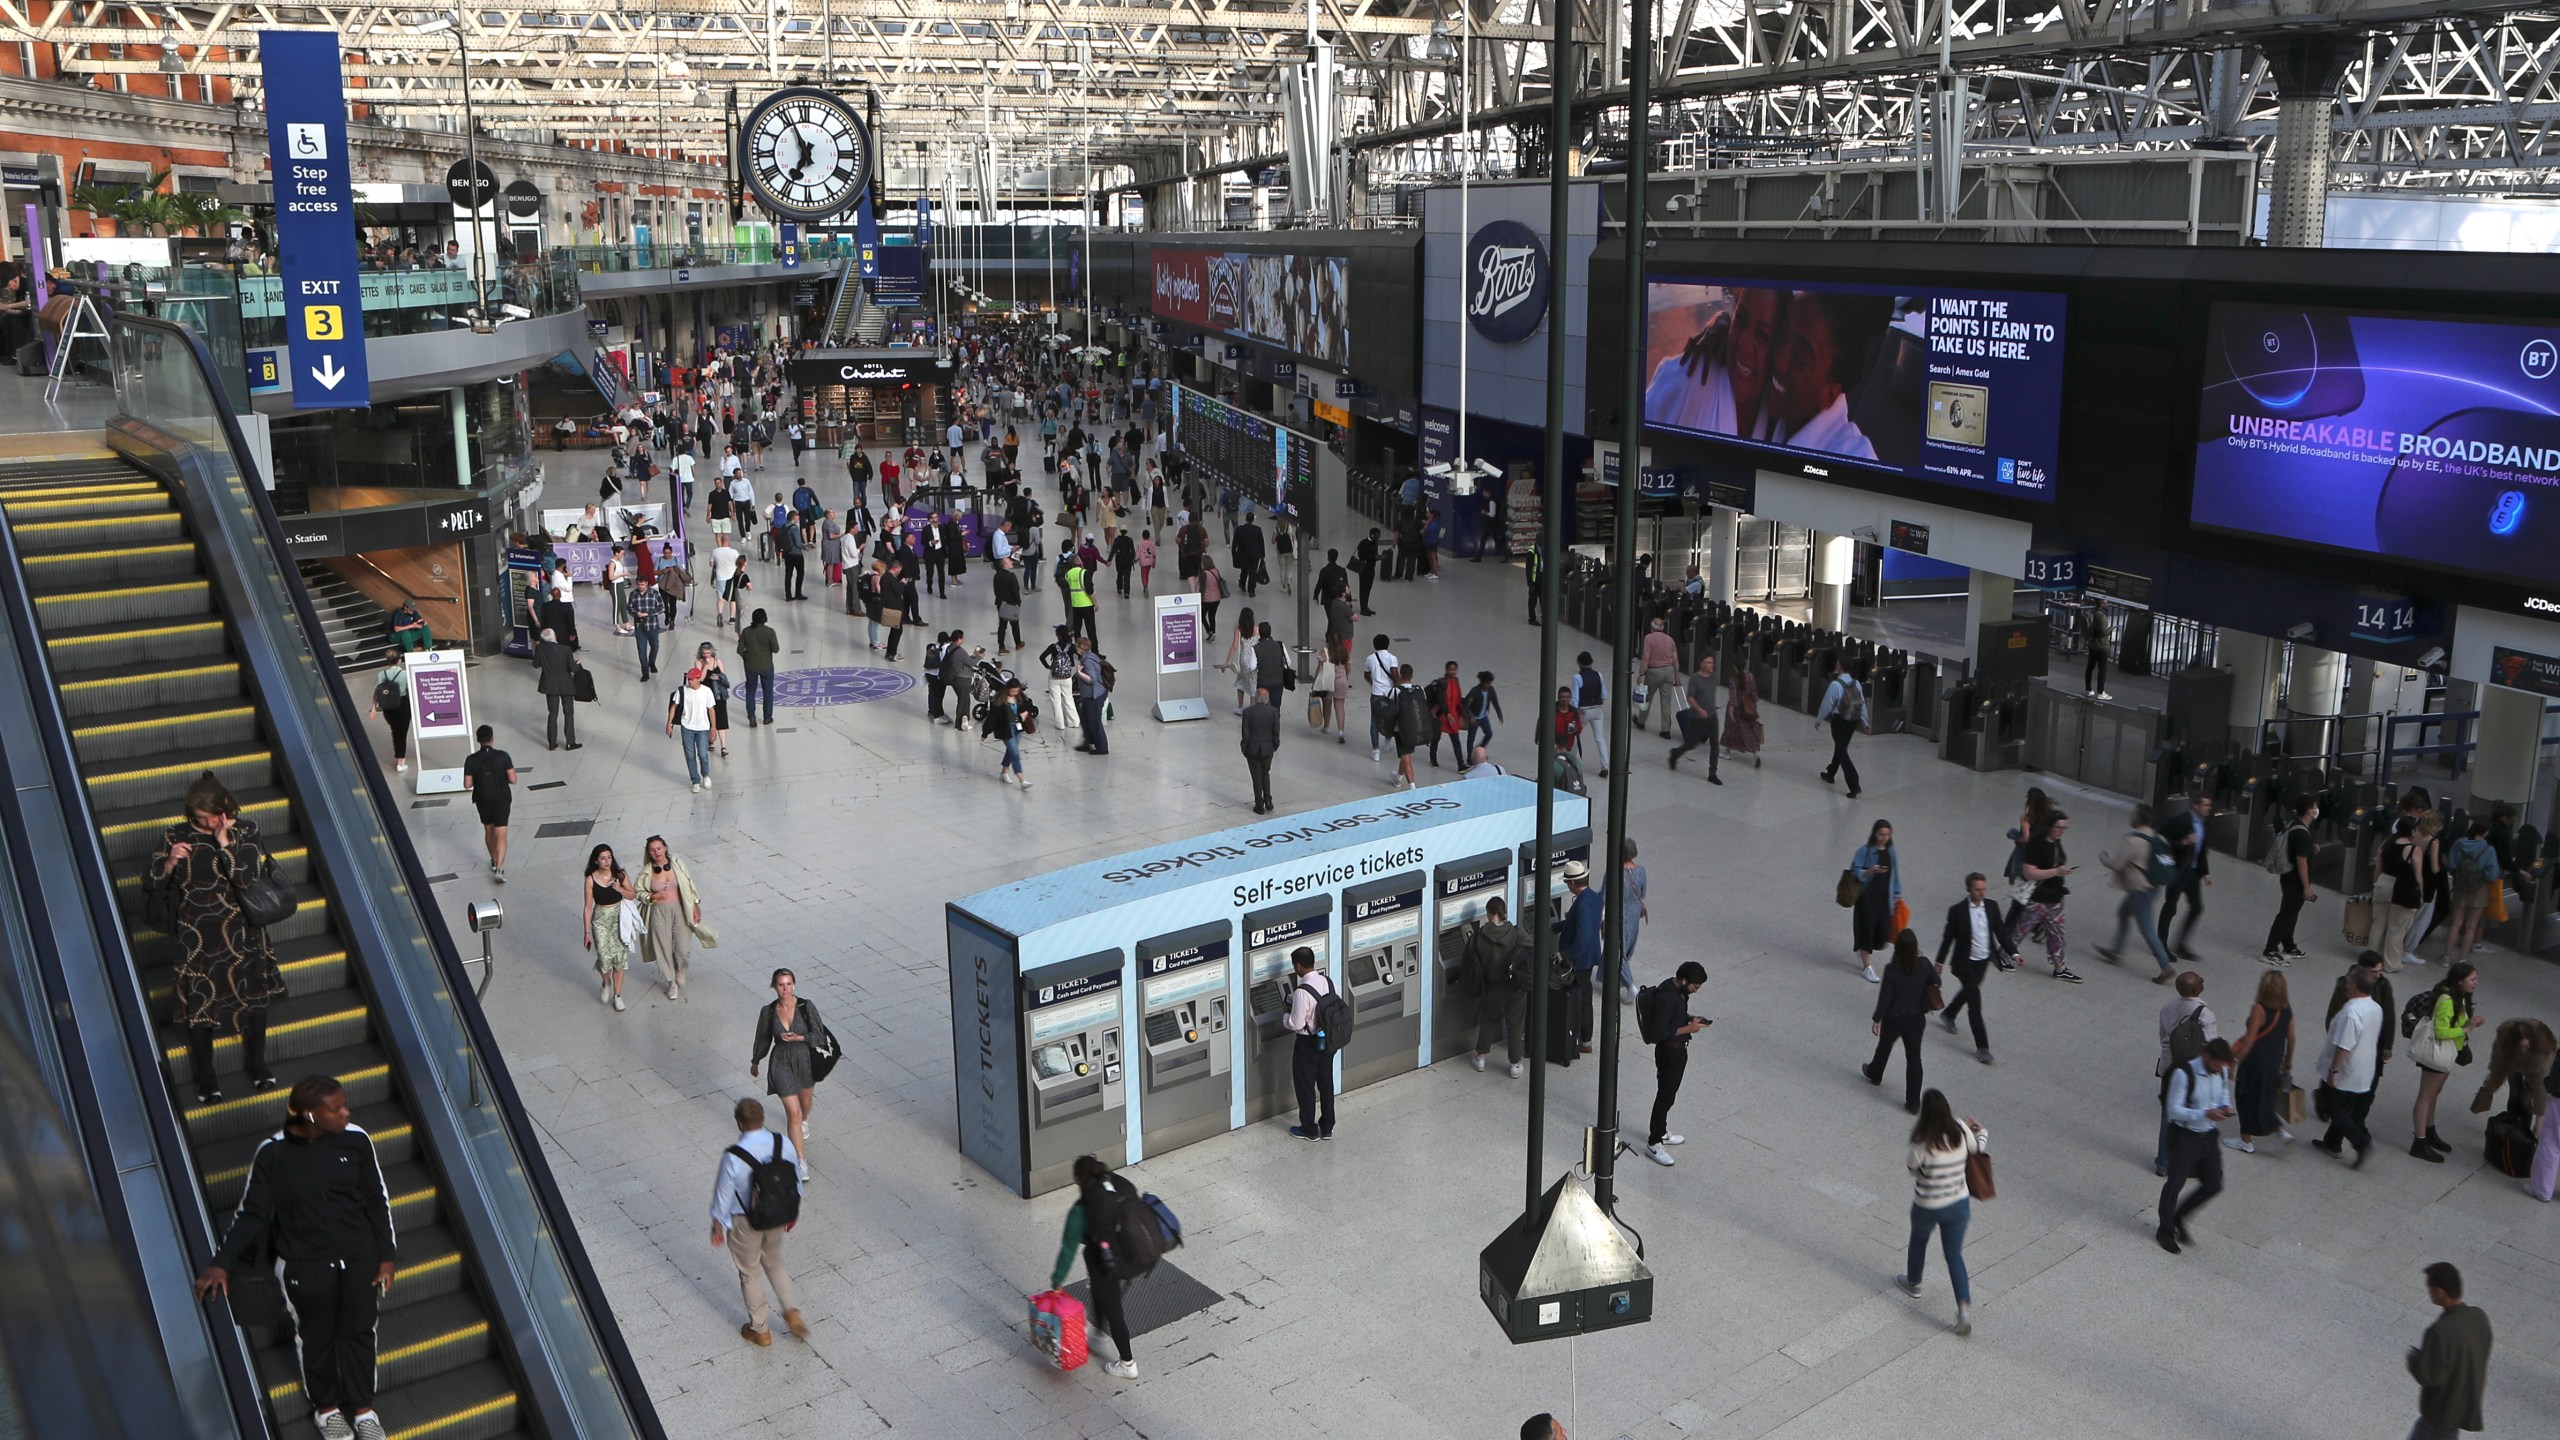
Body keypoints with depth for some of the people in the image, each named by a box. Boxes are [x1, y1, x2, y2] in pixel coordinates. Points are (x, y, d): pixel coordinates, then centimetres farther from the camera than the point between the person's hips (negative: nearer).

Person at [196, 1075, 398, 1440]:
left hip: (360, 1255, 2)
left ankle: (362, 1408, 39)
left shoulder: (355, 1139, -13)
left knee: (358, 1331, 17)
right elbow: (252, 1213, -7)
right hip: (306, 1265, -1)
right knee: (316, 1337, 19)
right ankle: (326, 1407, 44)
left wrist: (387, 1256, -2)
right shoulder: (272, 1153, -18)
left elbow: (378, 1200, -3)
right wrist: (222, 1262, -15)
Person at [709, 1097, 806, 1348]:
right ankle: (792, 1312, 24)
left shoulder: (733, 1157, -29)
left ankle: (760, 1330, 33)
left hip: (745, 1223, -4)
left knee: (749, 1273, 19)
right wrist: (792, 1213, 15)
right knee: (774, 1262, 30)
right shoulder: (784, 1143, -16)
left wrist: (717, 1224, 3)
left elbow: (724, 1194, -15)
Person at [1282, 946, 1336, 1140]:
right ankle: (1327, 1128, 29)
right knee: (1326, 1083, 18)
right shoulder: (1328, 980, -5)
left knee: (1305, 1086, 10)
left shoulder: (1302, 991, -27)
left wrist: (1284, 1018, -1)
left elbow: (1296, 1024, -23)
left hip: (1308, 1043, -7)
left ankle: (1309, 1130, 23)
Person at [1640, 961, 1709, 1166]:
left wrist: (1691, 1018, -1)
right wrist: (1689, 1028, -24)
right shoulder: (1666, 997, -30)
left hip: (1678, 1049, 9)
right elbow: (1659, 1032, -30)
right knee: (1665, 1096, 1)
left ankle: (1661, 1133, 39)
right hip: (1668, 1052, -9)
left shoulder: (1678, 990, 0)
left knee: (1669, 1093, 22)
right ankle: (1653, 1144, 12)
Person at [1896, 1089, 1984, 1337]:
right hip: (1959, 1204, 3)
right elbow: (1978, 1149, 4)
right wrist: (1982, 1132, 24)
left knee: (1918, 1241, 27)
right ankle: (1964, 1307, 4)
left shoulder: (1923, 1142, -28)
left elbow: (1913, 1167, -12)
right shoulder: (1961, 1131, -16)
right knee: (1954, 1254, 16)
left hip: (1927, 1207, -3)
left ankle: (1913, 1283, 50)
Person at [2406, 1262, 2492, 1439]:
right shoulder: (2478, 1317, -8)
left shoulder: (2440, 1331, -33)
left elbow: (2429, 1376, -27)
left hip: (2444, 1409, -8)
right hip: (2467, 1402, 8)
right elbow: (2478, 1356, 8)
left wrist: (2414, 1358, -8)